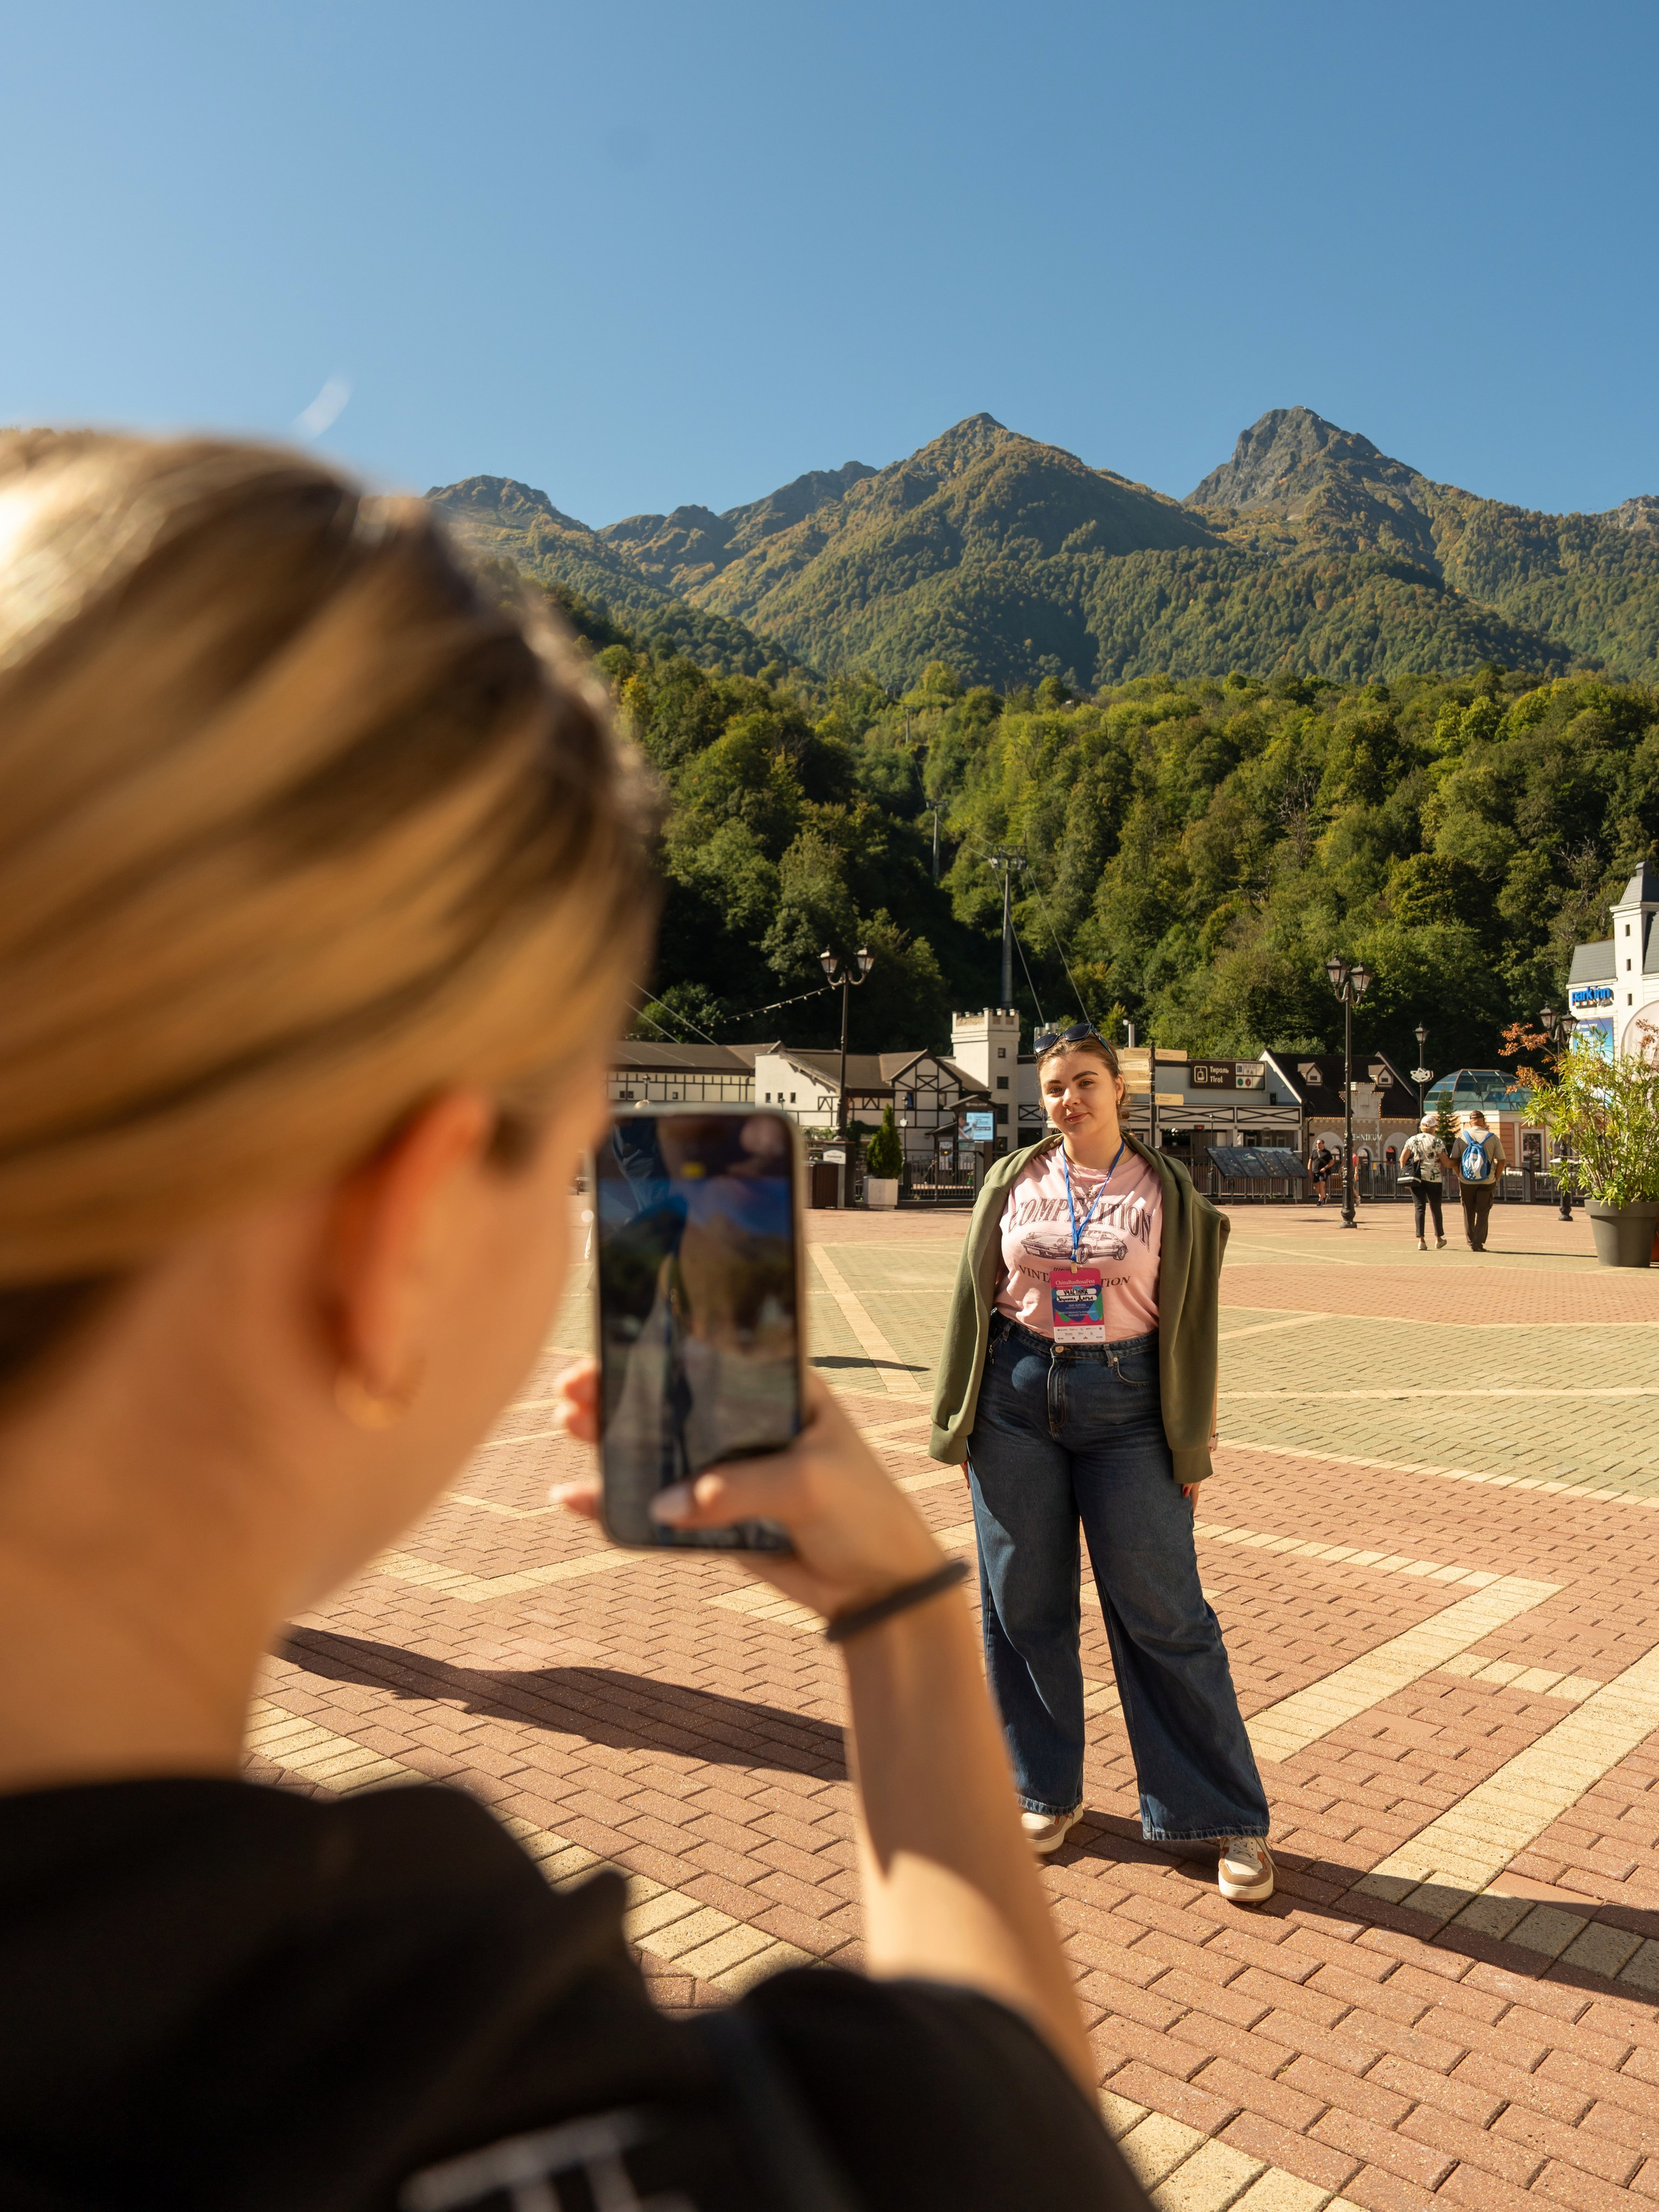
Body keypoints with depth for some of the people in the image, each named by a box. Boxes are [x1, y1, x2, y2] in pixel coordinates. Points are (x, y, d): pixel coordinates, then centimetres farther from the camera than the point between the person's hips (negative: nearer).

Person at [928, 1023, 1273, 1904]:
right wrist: (961, 1424, 7)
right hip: (1018, 1400, 2)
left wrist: (1190, 1444, 2)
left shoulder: (1167, 1192, 2)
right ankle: (1047, 1790, 29)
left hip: (1125, 1403, -2)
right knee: (1023, 1606, 9)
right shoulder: (1013, 1181, 6)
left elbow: (1190, 1322, 4)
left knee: (1163, 1613, 1)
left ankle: (1229, 1818, 16)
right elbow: (973, 1301, 9)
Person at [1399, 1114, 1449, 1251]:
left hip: (1416, 1177, 2)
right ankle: (1439, 1239, 23)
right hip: (1433, 1178, -2)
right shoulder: (1437, 1142, -3)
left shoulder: (1412, 1140, 5)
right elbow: (1445, 1162, -5)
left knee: (1419, 1207, 3)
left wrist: (1404, 1173, 10)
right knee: (1435, 1208, 11)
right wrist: (1439, 1165, 16)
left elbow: (1402, 1159, 1)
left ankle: (1421, 1240, -6)